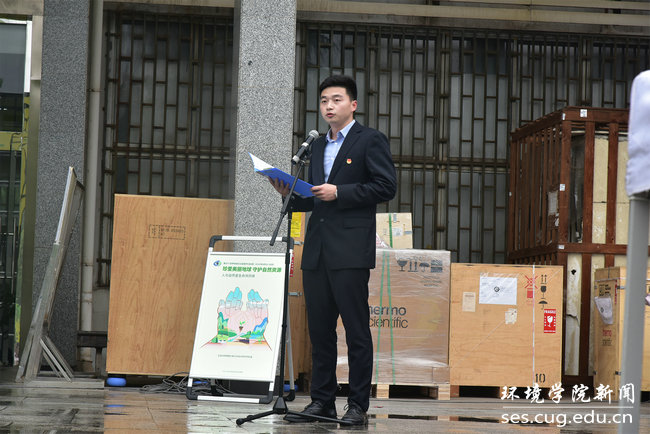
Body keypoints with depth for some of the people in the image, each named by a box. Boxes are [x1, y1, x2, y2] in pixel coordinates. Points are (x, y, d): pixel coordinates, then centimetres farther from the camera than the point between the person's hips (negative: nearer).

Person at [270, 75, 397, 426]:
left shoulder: (370, 140, 0)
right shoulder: (318, 146, 21)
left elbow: (386, 187, -10)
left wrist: (338, 192, -13)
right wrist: (291, 195, 6)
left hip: (350, 251, -7)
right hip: (316, 251, 7)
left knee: (356, 330, -5)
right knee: (319, 329, 8)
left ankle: (358, 406, -2)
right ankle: (322, 401, 13)